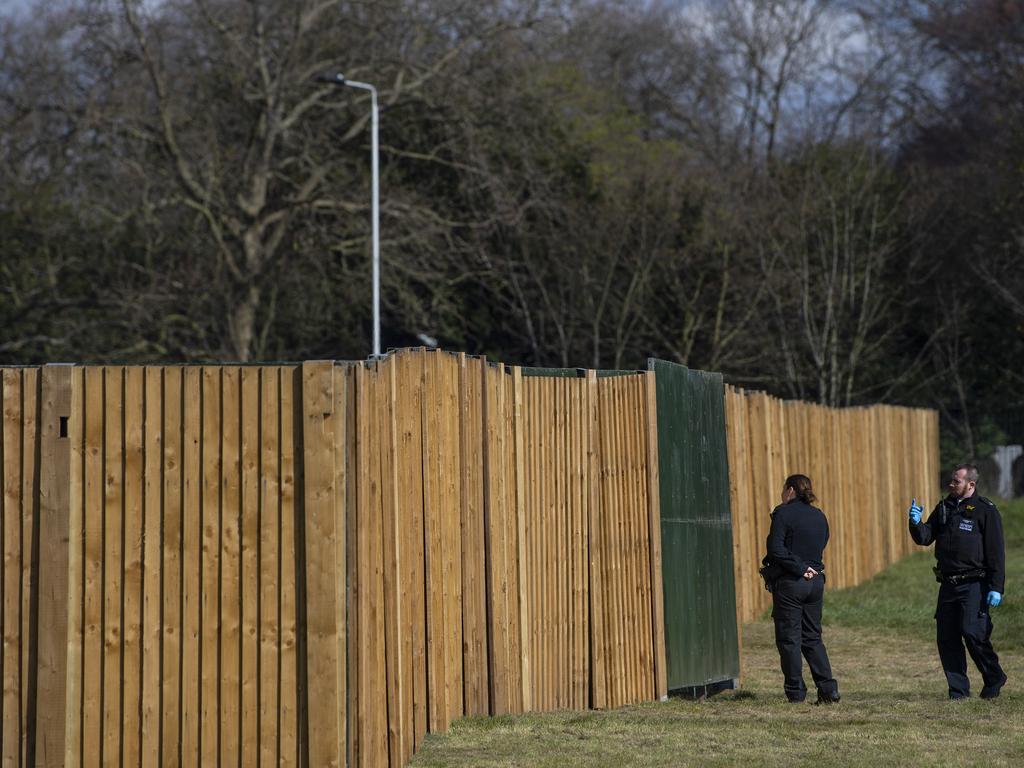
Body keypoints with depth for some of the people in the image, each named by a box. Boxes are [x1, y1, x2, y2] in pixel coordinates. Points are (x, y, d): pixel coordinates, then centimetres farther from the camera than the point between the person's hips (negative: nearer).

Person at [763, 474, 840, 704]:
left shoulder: (783, 513, -9)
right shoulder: (819, 516, 11)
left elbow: (776, 549, -17)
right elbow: (821, 546, 15)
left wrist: (799, 568, -13)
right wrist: (805, 567, 7)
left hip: (789, 582, -6)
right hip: (815, 581, 6)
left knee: (789, 638, 1)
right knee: (812, 638, 13)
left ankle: (796, 692, 1)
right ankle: (828, 689, 5)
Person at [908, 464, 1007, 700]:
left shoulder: (985, 510, -4)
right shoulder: (944, 507, 14)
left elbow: (996, 552, -6)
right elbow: (924, 538, 13)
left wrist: (996, 587, -12)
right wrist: (916, 523, -9)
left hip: (974, 585, -6)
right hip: (948, 583, 6)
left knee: (973, 632, -14)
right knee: (946, 637, 1)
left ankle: (994, 679, 8)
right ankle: (958, 689, 10)